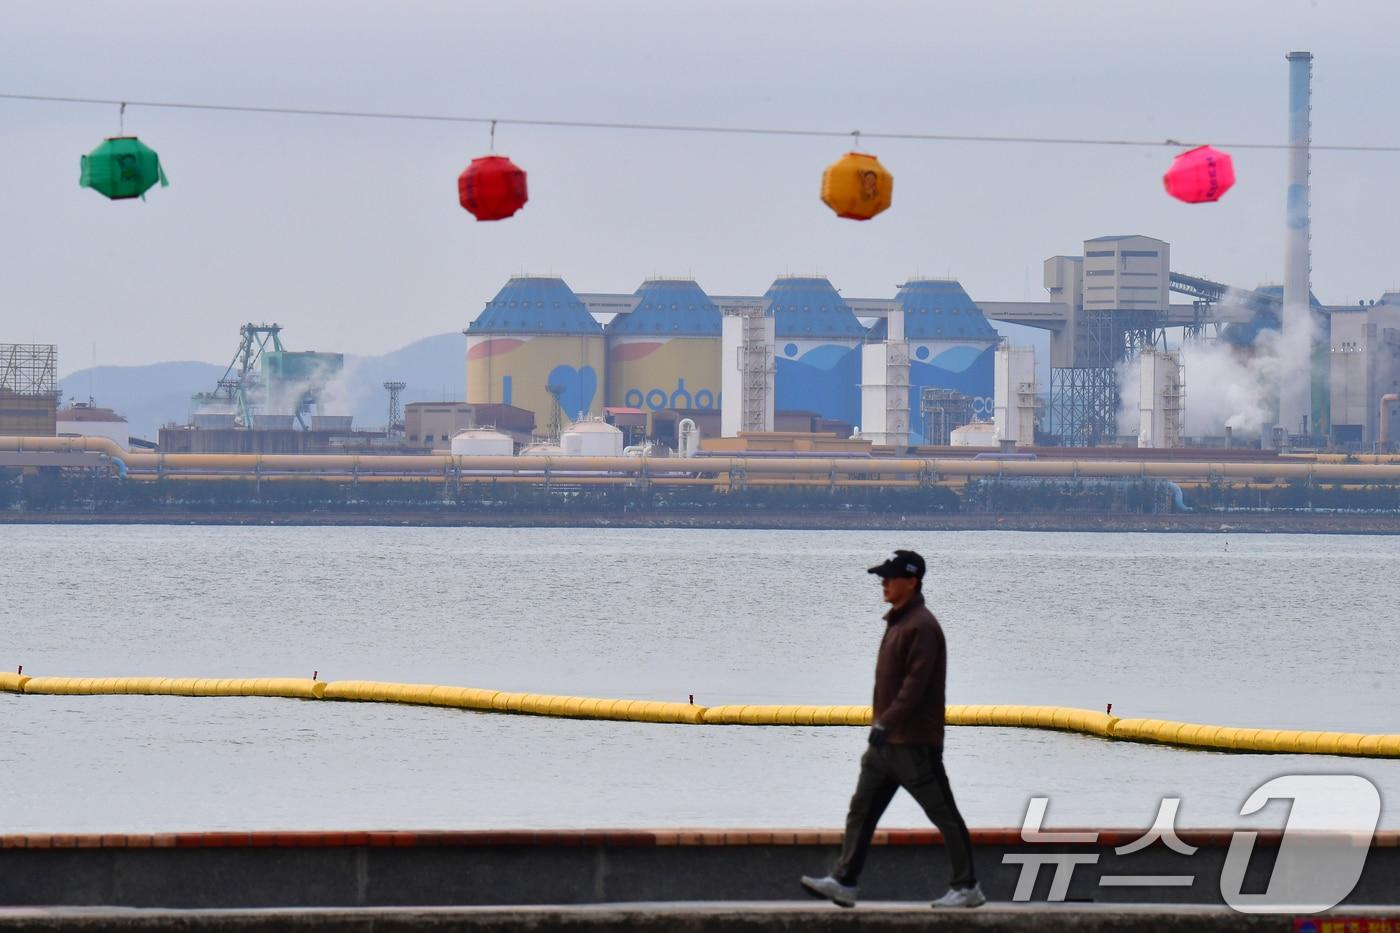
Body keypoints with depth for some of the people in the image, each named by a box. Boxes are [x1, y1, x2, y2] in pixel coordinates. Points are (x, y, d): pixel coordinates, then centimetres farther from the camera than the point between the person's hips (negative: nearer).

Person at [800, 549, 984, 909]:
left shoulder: (921, 626, -16)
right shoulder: (896, 622, 15)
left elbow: (915, 684, -23)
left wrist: (886, 723, -27)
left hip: (915, 743, -10)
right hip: (887, 740, 10)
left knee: (943, 815, -1)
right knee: (862, 809, 5)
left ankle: (968, 888, 5)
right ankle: (843, 882, 5)